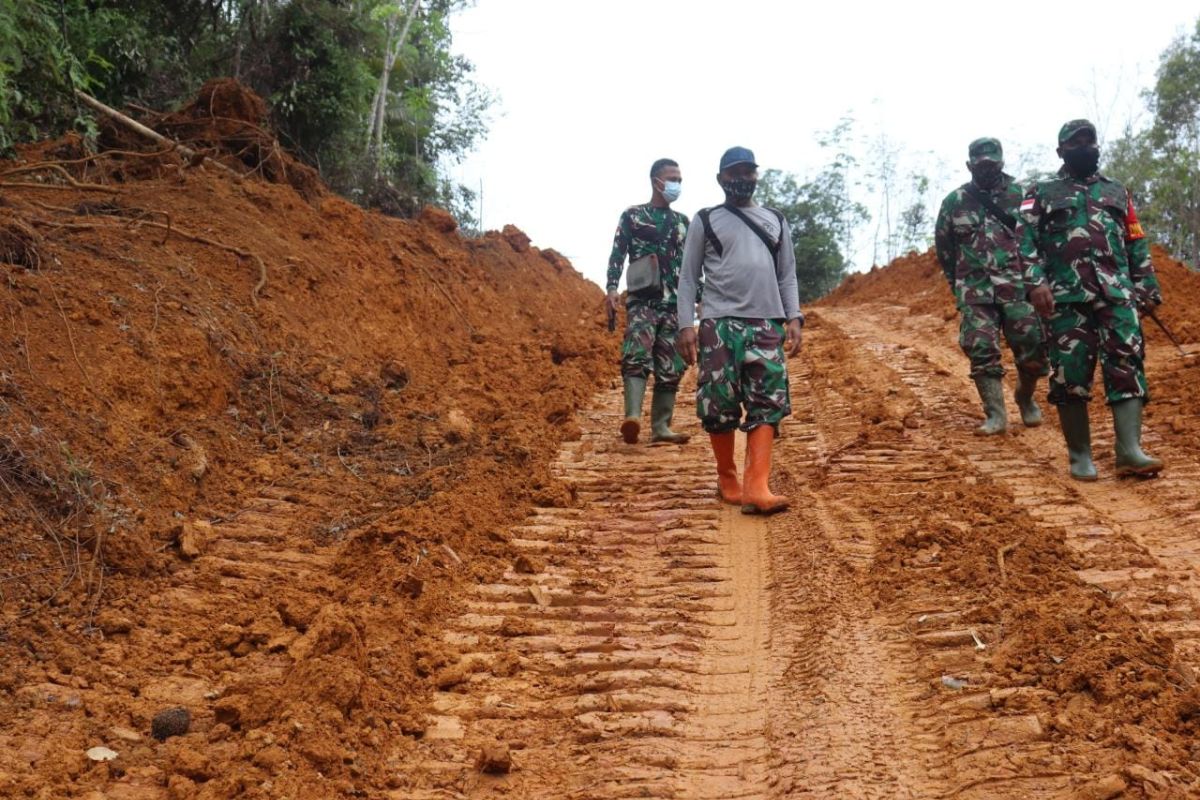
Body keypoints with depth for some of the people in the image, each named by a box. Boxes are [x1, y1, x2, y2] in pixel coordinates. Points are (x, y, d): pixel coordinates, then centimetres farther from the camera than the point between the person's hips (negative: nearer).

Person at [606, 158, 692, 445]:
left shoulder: (683, 222, 17)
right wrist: (612, 289, -13)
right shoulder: (632, 216, 6)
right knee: (637, 355, -22)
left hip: (675, 303, 5)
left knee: (670, 367, 3)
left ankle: (661, 427, 8)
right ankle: (632, 417, -33)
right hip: (642, 300, -4)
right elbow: (617, 255, 0)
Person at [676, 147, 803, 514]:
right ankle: (727, 480, 15)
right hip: (719, 323, -2)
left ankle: (756, 488, -15)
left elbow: (787, 275, 17)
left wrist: (793, 318, 4)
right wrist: (686, 325, -5)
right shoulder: (706, 221, 8)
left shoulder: (776, 221, 17)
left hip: (766, 324, 3)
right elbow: (688, 277, 5)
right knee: (719, 405, -2)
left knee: (767, 405, -9)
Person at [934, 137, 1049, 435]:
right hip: (975, 292, 1)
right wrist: (958, 281, 16)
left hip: (1017, 287, 0)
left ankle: (1025, 397, 26)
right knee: (982, 352, -7)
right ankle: (996, 416, -1)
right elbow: (943, 244, 16)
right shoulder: (954, 201, 6)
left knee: (1032, 348, -2)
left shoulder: (1021, 194, 3)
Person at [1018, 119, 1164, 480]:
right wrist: (1036, 282, -14)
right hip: (1068, 296, -2)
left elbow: (1137, 245, 22)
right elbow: (1027, 241, 1)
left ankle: (1129, 451, -16)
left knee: (1127, 364, -11)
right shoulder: (1042, 193, 13)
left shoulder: (1117, 193, 23)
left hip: (1118, 293, 3)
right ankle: (1080, 455, 5)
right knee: (1070, 374, -4)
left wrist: (1148, 287, 13)